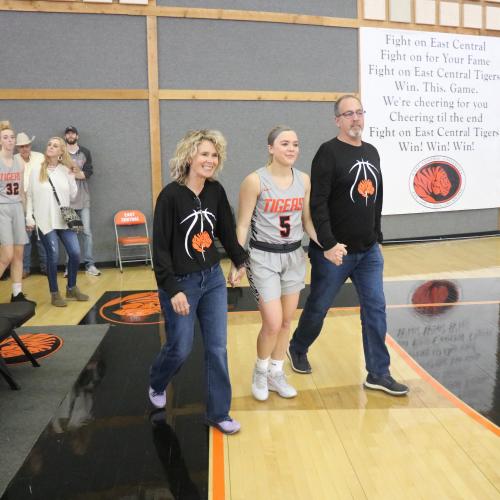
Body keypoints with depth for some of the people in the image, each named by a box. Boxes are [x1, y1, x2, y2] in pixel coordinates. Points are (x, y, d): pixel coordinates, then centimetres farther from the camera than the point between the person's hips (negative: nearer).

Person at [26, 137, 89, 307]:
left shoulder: (66, 170, 6)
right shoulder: (36, 171, 3)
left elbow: (72, 195, 6)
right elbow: (30, 196, 5)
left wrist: (72, 177, -6)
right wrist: (29, 217, -2)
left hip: (64, 219, 2)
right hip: (45, 221, -2)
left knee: (75, 253, -2)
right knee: (53, 256, -3)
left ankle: (71, 289, 20)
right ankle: (55, 294, 12)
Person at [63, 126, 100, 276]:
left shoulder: (85, 152, 10)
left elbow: (89, 172, -2)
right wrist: (78, 173, -8)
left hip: (83, 199, 1)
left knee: (86, 232, -1)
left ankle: (89, 265, 2)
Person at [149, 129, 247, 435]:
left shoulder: (216, 191, -1)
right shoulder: (171, 195, -15)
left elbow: (227, 231, 12)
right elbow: (160, 247, -15)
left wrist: (241, 261, 12)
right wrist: (173, 290, -18)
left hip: (213, 280, 5)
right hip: (180, 283, -4)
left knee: (217, 348, 6)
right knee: (181, 347, 8)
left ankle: (219, 413, 22)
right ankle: (157, 385, 42)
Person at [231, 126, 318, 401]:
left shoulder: (304, 180, 2)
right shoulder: (255, 180, -13)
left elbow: (307, 220, 11)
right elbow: (243, 224, -8)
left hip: (294, 256, 5)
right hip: (264, 257, -5)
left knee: (287, 321, 11)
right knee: (273, 323, -7)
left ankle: (276, 373, 31)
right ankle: (260, 372, 21)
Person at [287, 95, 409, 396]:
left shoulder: (372, 152, 11)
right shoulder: (329, 152, -12)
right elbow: (318, 204, -19)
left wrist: (376, 235, 15)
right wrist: (328, 244, -23)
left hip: (369, 251, 6)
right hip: (334, 251, -6)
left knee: (376, 308, 4)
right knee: (318, 308, 10)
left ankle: (379, 373, 15)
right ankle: (298, 350, 36)